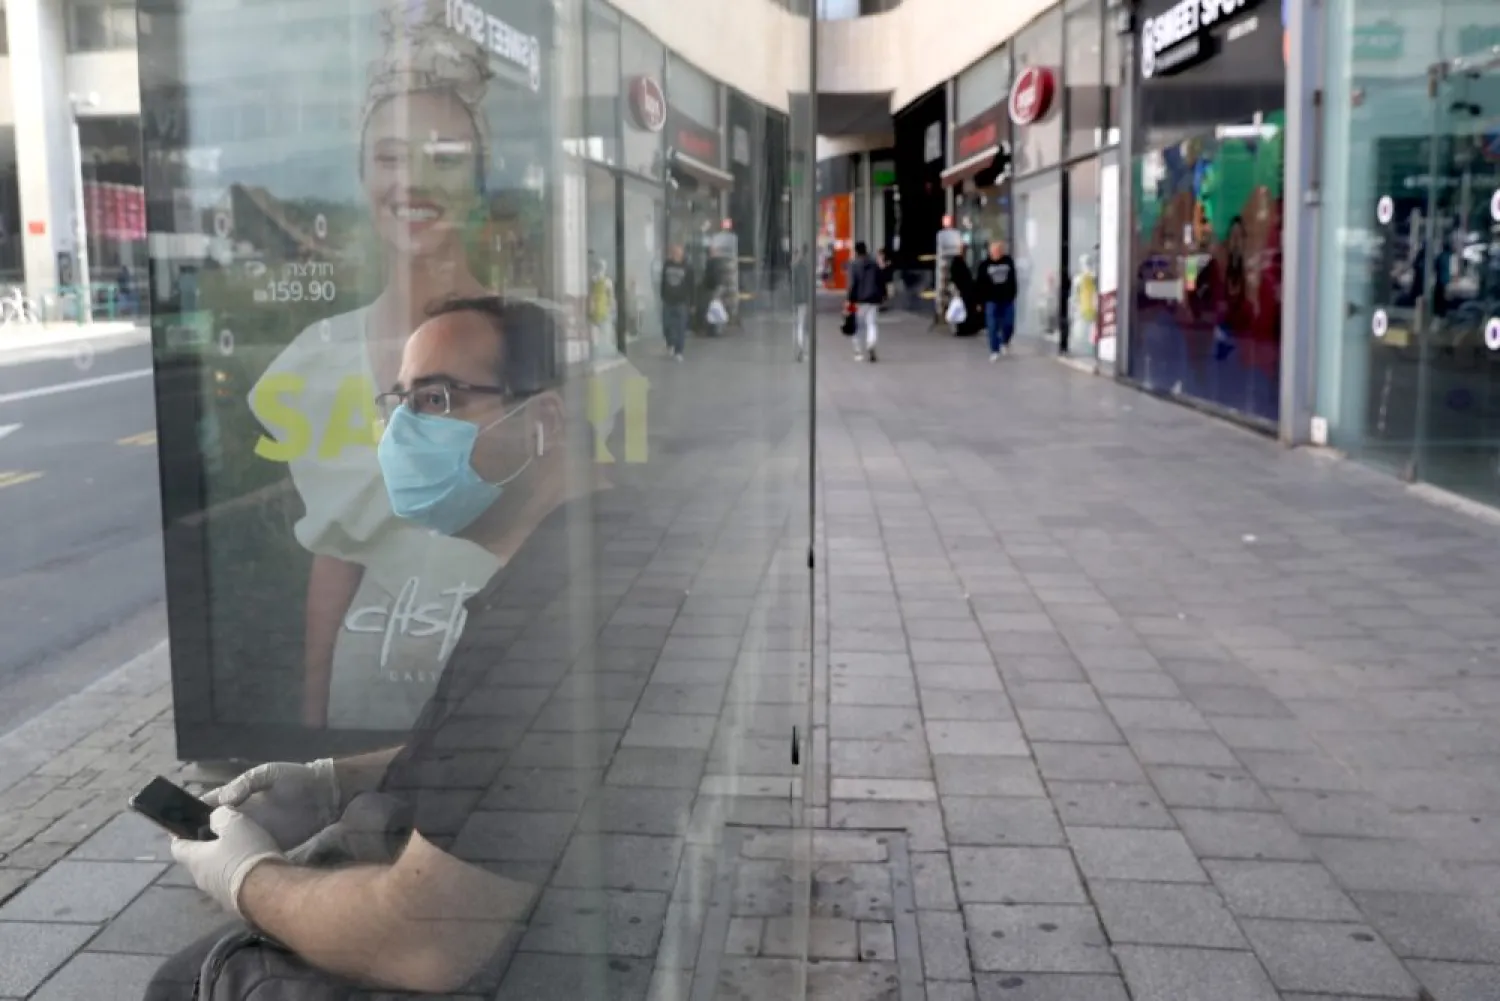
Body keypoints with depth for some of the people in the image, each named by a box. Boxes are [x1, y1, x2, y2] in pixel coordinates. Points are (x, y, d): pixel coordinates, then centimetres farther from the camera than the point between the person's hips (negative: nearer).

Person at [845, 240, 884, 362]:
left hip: (859, 299, -3)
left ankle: (859, 352, 14)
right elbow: (881, 282, 11)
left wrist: (850, 300, -13)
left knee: (859, 326, 8)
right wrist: (882, 296, 22)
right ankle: (871, 345, -23)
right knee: (871, 324, 2)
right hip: (873, 299, 3)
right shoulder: (874, 264, 7)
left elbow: (852, 284, -13)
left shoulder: (853, 265, -6)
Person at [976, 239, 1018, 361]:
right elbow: (981, 285, -2)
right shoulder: (984, 264, -4)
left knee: (1008, 325, 4)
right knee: (993, 327, -2)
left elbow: (1013, 280, 10)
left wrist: (1013, 295, 8)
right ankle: (994, 351, 7)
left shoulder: (1008, 261, 2)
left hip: (1007, 299, 2)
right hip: (992, 300, -2)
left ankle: (1005, 342, 33)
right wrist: (981, 301, -4)